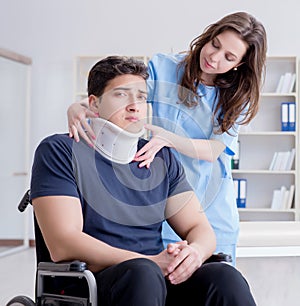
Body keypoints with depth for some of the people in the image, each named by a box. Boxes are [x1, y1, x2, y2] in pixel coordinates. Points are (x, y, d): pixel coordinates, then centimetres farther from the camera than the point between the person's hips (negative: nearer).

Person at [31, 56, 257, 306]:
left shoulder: (162, 159, 17)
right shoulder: (59, 151, 1)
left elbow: (200, 228, 14)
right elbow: (63, 245, -11)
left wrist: (195, 252, -12)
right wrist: (151, 262, -19)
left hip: (162, 277, 4)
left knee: (225, 276, -26)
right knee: (144, 273, -37)